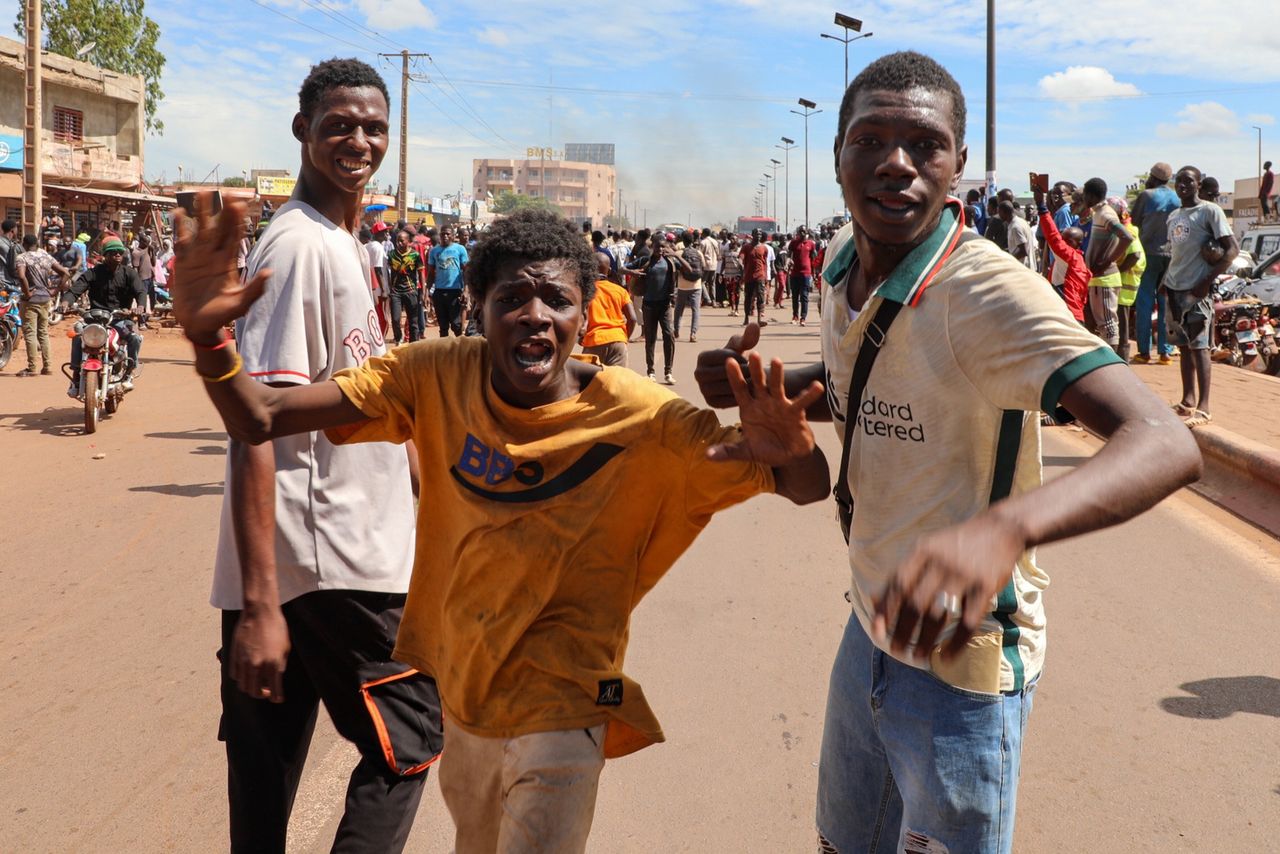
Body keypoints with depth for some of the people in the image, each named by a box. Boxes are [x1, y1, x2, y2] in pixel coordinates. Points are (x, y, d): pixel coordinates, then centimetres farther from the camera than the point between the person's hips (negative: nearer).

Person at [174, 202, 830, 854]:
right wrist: (208, 336, -38)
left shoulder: (641, 420, -19)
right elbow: (258, 421, -17)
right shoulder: (438, 378, -13)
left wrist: (789, 450, -42)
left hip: (560, 710, -4)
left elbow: (808, 487, -18)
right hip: (459, 688, 5)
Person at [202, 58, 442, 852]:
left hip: (358, 546, 9)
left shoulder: (348, 243, 15)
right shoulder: (300, 246, -14)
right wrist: (257, 604, -26)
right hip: (333, 558, -9)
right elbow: (256, 425, -21)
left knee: (268, 766, 14)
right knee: (411, 739, 1)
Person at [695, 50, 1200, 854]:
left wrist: (1002, 528, -58)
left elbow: (1167, 445, -39)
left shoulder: (988, 291, -27)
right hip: (874, 629, 7)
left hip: (959, 659, -7)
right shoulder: (845, 259, -3)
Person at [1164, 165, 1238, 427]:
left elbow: (1233, 249, -12)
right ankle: (1188, 401, 18)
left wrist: (1208, 281, -18)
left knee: (1198, 346, -10)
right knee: (1184, 346, 11)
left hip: (1197, 289, -7)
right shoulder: (1173, 216, 15)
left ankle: (1203, 407, -11)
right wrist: (1166, 279, 9)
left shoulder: (1210, 211, -7)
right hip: (1174, 288, 7)